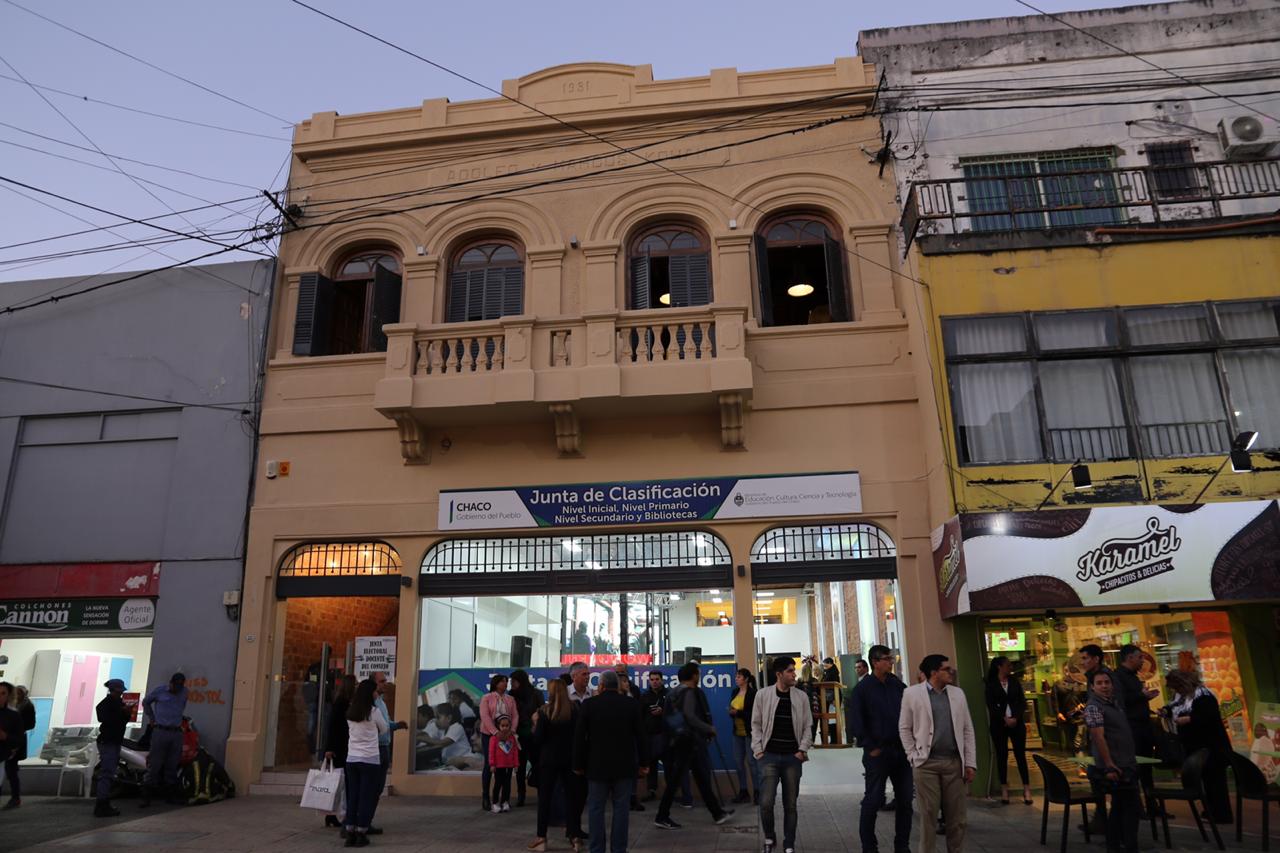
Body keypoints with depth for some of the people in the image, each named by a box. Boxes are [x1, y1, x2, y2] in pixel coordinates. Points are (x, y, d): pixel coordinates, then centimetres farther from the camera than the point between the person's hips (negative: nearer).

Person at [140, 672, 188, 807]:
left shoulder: (184, 692, 9)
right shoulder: (159, 690, -2)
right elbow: (146, 702, 13)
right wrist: (152, 718, 11)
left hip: (176, 733, 3)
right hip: (160, 731, -3)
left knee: (172, 765, 8)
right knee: (155, 765, -5)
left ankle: (172, 794, 14)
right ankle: (146, 796, 1)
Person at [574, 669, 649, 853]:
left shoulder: (589, 704, -5)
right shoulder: (631, 704, -3)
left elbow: (579, 736, -2)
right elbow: (640, 735, 0)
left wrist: (578, 765, 6)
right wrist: (644, 762, 8)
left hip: (597, 765, -1)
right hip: (624, 765, 1)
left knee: (596, 809, 7)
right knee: (621, 809, 7)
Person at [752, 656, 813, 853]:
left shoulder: (801, 697, 2)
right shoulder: (763, 696, -2)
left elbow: (807, 726, 7)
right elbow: (756, 725, 4)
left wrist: (802, 750, -3)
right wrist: (758, 750, -4)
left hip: (792, 757, 1)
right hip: (769, 756, -1)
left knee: (790, 804, 7)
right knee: (766, 802, -7)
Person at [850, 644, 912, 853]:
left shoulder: (898, 685, 5)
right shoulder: (863, 688, -7)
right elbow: (855, 721, -7)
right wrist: (871, 747, -8)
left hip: (901, 750, 4)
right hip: (878, 752, -4)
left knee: (905, 800, 8)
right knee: (873, 801, 2)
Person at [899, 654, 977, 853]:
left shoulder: (957, 693, 9)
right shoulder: (912, 693, -2)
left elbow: (967, 730, 10)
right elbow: (904, 728, 2)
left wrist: (970, 762, 5)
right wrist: (914, 757, -4)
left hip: (954, 762, 3)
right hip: (926, 763, -3)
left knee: (957, 817, 7)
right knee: (928, 815, 3)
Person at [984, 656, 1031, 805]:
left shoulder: (1015, 682, 9)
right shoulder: (991, 685, 0)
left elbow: (1022, 702, 3)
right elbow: (991, 706, -5)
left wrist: (1015, 718, -11)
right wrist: (1005, 719, -16)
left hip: (1017, 723, 2)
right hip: (999, 724, -2)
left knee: (1020, 755, -1)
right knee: (1002, 756, 3)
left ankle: (1026, 789, 3)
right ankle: (1004, 790, 9)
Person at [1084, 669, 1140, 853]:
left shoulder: (1114, 703, 13)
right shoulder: (1093, 707, -16)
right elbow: (1098, 737, -22)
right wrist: (1109, 766, -25)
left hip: (1126, 764, 9)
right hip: (1115, 767, -9)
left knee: (1120, 805, 15)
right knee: (1130, 806, -6)